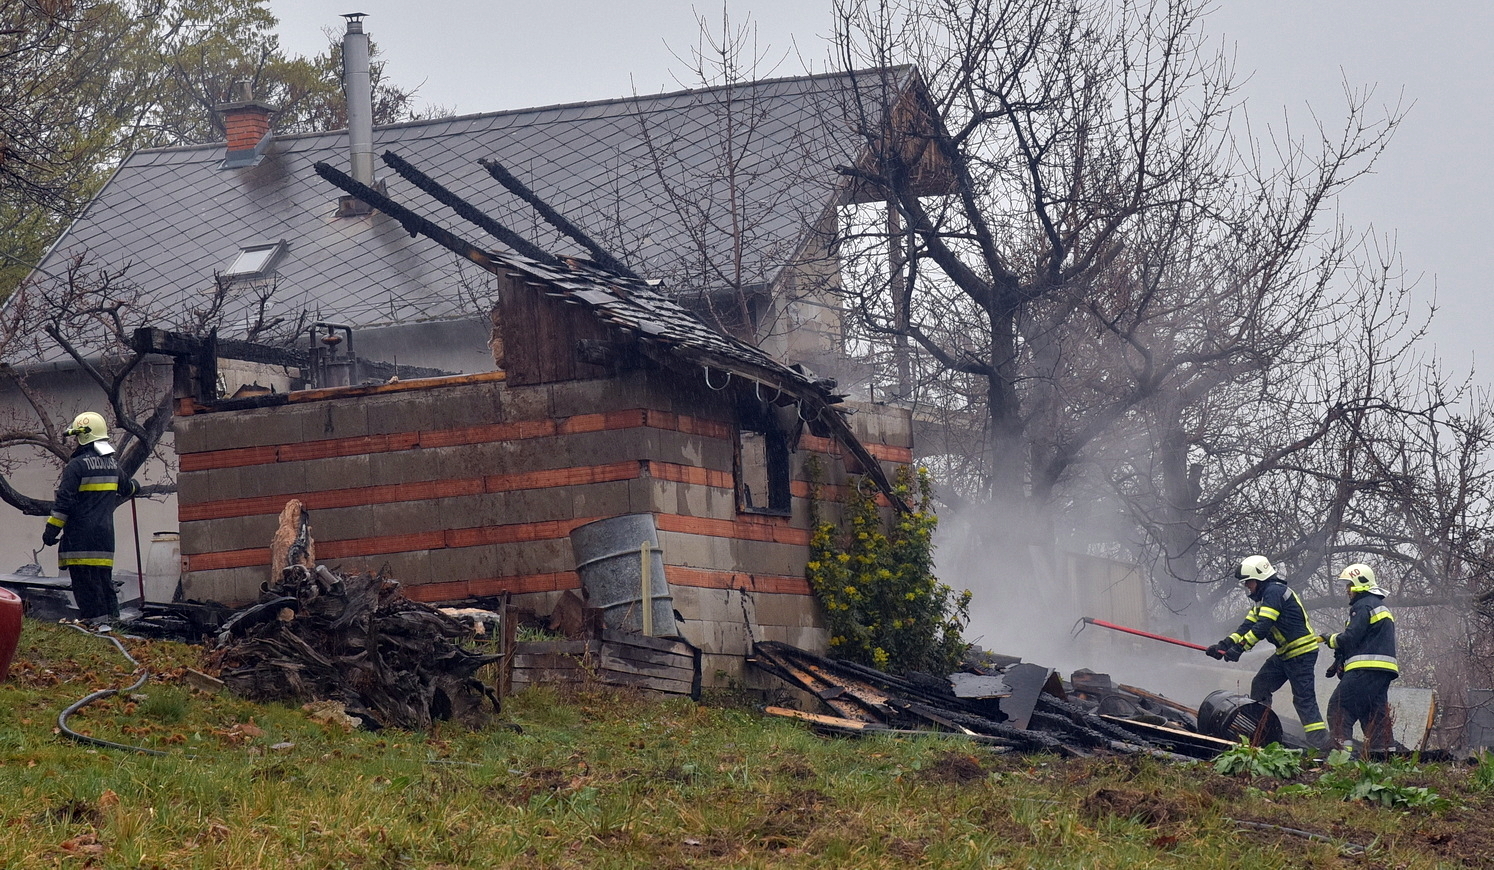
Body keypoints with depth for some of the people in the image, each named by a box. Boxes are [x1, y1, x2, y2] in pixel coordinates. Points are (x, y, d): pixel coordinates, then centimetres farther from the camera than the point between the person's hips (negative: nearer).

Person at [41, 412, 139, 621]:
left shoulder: (77, 465, -12)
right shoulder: (112, 464, 12)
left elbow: (64, 502, -14)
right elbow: (126, 488, 32)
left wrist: (51, 530, -9)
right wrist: (134, 487, 56)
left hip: (81, 538, -7)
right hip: (105, 535, 7)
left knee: (87, 587, -7)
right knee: (105, 583, 12)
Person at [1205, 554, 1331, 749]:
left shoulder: (1274, 591, -17)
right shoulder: (1263, 596, 16)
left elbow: (1263, 626, -26)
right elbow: (1248, 625, 11)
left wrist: (1239, 647, -28)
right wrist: (1224, 644, 0)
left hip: (1302, 653, -11)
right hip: (1285, 653, 11)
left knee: (1304, 699, -11)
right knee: (1260, 685, 11)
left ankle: (1321, 745, -12)